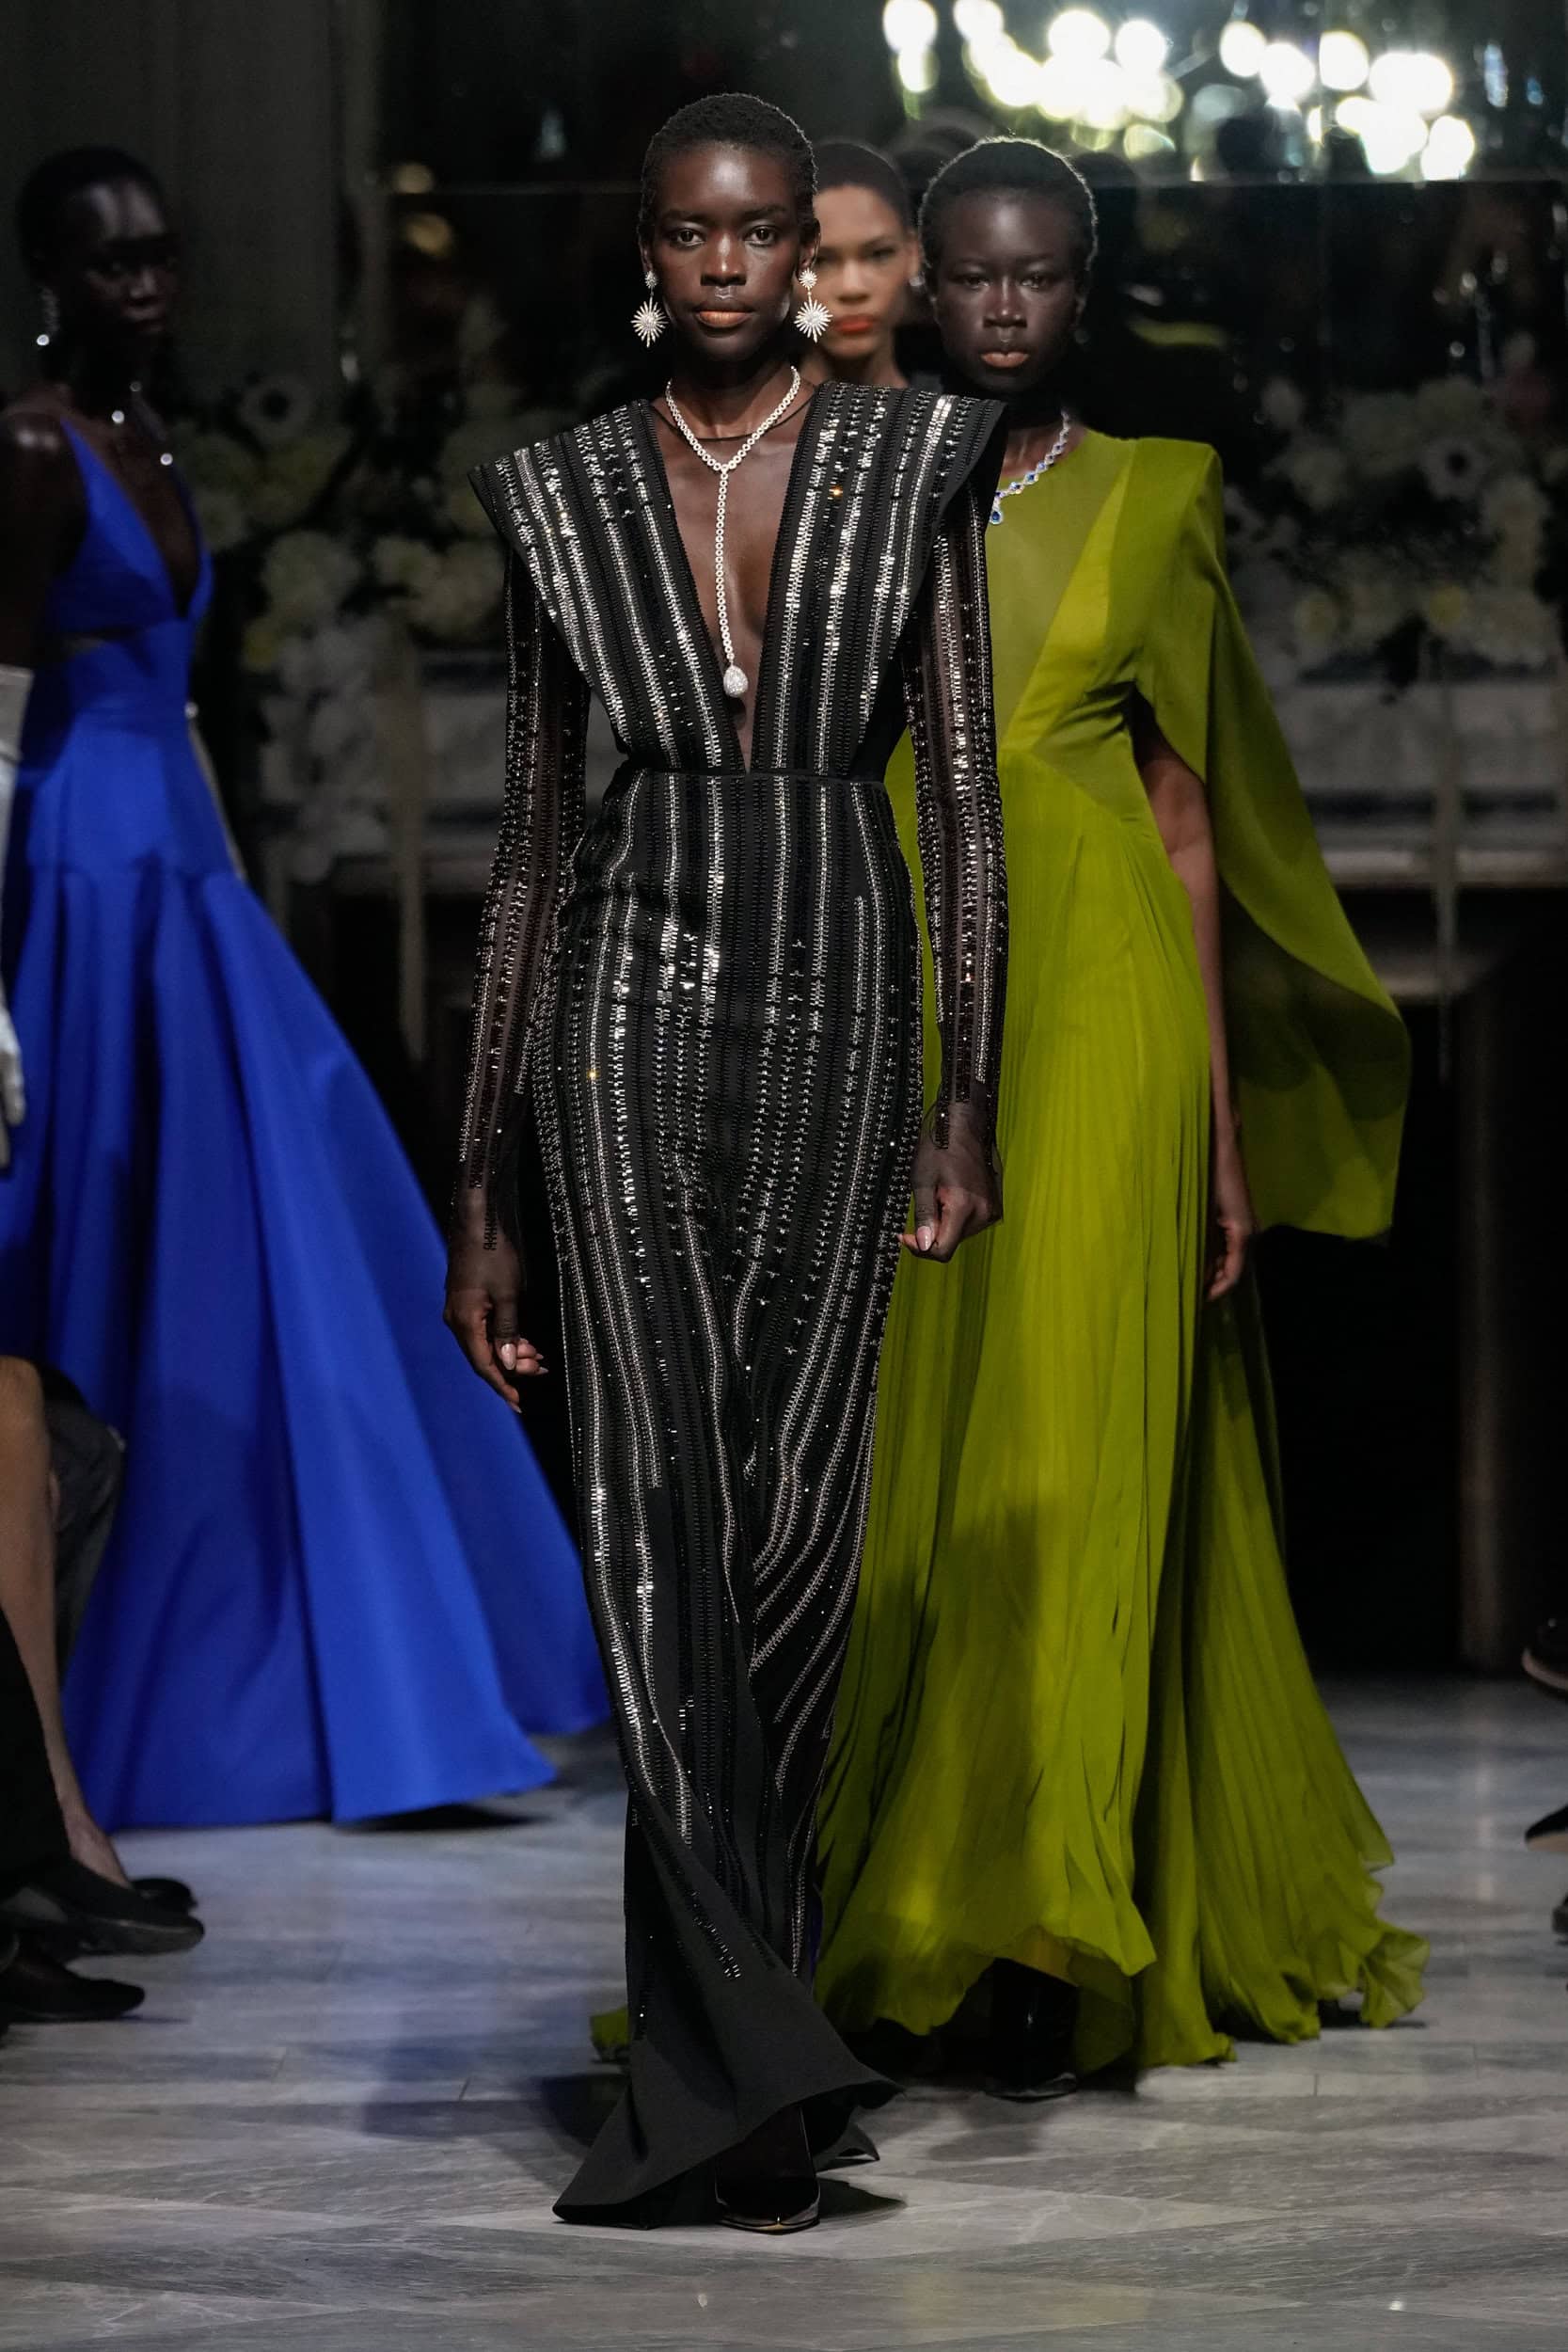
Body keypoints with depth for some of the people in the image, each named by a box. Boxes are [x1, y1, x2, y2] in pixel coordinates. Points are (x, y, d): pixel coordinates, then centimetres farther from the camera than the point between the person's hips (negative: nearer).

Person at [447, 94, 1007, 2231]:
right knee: (656, 1502, -15)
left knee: (794, 1521, 0)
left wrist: (965, 1100, -7)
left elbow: (963, 794, 3)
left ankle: (700, 2069, 11)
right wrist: (482, 1190, 9)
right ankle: (763, 2049, -20)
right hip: (634, 1000, 0)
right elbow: (533, 837, 10)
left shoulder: (912, 467, 6)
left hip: (838, 1009, 0)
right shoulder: (562, 496, 8)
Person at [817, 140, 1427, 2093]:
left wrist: (1223, 1121, 3)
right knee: (919, 1463, 2)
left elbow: (1186, 819, 6)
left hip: (1100, 1010, -2)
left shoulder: (1151, 504, 6)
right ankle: (895, 1922, 12)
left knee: (1072, 1454, -8)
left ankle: (1033, 1941, -9)